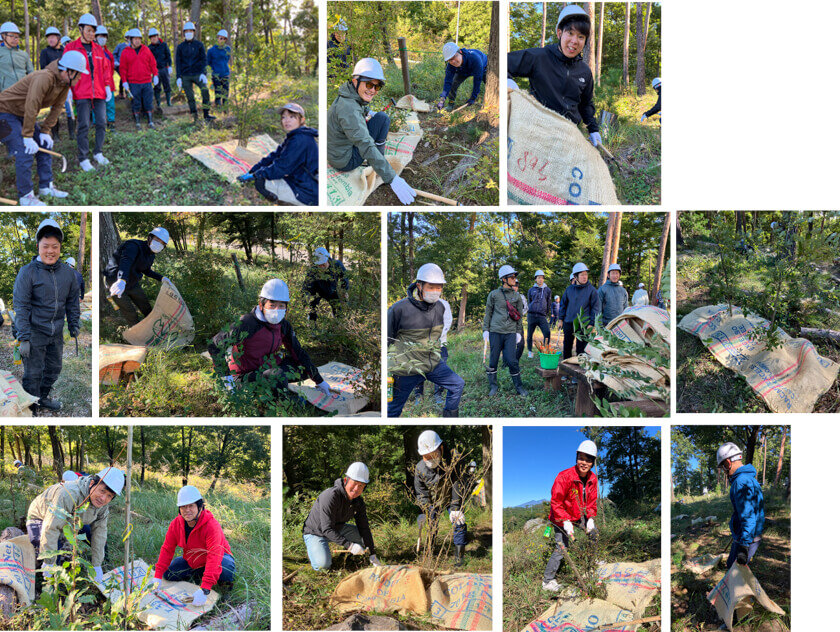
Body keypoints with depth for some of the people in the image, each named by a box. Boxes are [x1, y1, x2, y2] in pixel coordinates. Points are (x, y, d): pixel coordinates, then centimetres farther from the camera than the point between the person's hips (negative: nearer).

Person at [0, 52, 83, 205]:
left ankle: (46, 187, 19)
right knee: (25, 152, -16)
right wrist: (28, 137, -28)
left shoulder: (65, 83, -3)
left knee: (45, 144, 9)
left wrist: (45, 131, -1)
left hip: (23, 116, 9)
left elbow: (57, 107, 5)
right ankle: (25, 196, -8)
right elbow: (31, 107, -32)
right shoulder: (44, 78, -32)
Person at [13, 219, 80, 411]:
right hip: (34, 331, -5)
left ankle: (43, 398, 39)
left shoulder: (67, 272, 3)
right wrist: (24, 338, -17)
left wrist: (74, 325, 14)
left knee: (54, 368, 18)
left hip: (56, 332, 6)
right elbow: (21, 307, -14)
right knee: (33, 373, -2)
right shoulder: (28, 272, -13)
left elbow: (72, 301, 15)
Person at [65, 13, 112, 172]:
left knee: (101, 123, 4)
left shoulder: (98, 49, 13)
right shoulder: (71, 48, 0)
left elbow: (105, 68, 18)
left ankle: (98, 153, 18)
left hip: (99, 93, 5)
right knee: (84, 126, -5)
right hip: (82, 94, -4)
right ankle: (83, 159, 0)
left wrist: (107, 86, 10)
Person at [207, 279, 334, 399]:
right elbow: (215, 345, -23)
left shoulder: (283, 325, -3)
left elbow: (297, 352, 7)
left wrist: (319, 381, 9)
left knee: (304, 368, 1)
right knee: (279, 377, -33)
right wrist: (222, 377, -25)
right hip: (244, 375, -8)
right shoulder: (248, 324, -24)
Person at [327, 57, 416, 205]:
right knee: (382, 118, -10)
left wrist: (367, 113, 10)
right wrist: (393, 179, -39)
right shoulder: (349, 109, -29)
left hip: (333, 153, 9)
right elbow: (367, 147, -36)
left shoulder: (346, 97, 1)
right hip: (346, 162, -9)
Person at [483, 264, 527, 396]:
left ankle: (518, 386, 6)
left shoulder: (517, 296, 11)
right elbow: (488, 313, 10)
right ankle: (493, 386, 16)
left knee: (512, 360, -6)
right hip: (495, 332, -1)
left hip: (510, 332, 1)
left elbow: (520, 315, 15)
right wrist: (486, 330, 5)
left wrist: (519, 332, 10)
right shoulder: (494, 294, 5)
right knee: (493, 360, 2)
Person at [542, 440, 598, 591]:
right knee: (561, 549, -13)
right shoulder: (565, 477, -29)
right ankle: (547, 582, -4)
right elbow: (556, 502, -24)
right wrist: (566, 522, -29)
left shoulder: (592, 478, -7)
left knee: (594, 532, 20)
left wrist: (590, 519, -7)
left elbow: (592, 501, 6)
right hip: (561, 517, -7)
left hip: (579, 516, 7)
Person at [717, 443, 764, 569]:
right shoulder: (750, 477, 12)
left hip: (746, 539, -10)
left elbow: (748, 516, -29)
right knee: (731, 565, 19)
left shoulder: (741, 481, -22)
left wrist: (744, 547, -30)